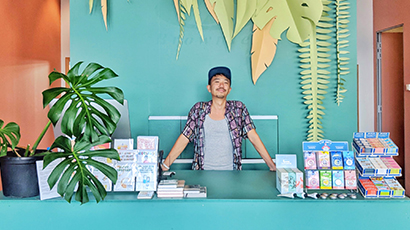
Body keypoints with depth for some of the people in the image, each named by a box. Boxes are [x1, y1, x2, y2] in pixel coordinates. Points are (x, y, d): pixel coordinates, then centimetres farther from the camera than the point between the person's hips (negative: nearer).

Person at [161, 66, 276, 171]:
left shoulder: (238, 108, 4)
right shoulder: (198, 109, 3)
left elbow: (254, 137, 3)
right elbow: (183, 139, 3)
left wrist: (272, 166, -2)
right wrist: (164, 165, -3)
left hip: (231, 173, 1)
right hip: (203, 173, 0)